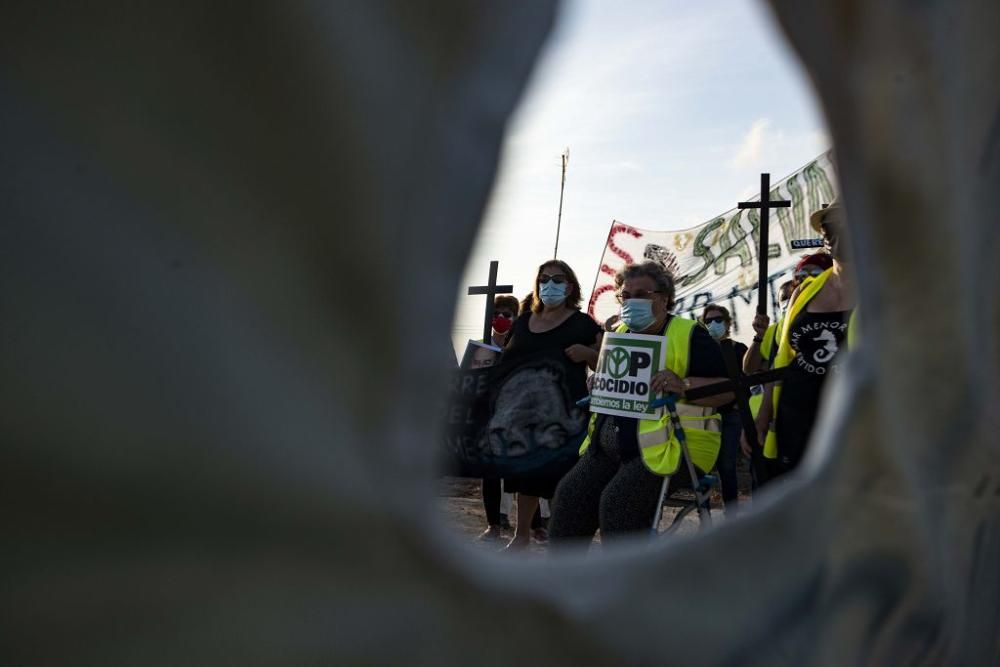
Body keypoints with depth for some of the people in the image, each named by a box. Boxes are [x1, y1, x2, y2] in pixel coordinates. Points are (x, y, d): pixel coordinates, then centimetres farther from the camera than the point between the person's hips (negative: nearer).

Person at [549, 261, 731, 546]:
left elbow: (729, 388, -13)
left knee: (618, 500, -24)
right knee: (569, 495, -6)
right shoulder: (619, 334, 17)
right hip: (609, 445, 7)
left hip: (665, 446, -7)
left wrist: (683, 385, -29)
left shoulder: (690, 335, -5)